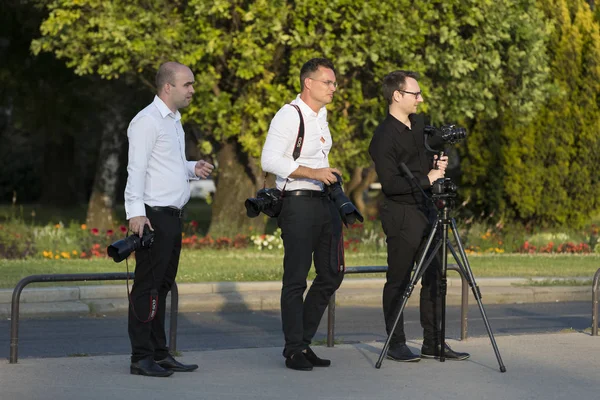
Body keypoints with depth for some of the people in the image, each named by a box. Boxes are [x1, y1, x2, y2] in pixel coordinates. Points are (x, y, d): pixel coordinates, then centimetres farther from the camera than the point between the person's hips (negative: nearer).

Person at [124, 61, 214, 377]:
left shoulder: (174, 121, 20)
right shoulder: (147, 121, -11)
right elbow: (137, 168, -17)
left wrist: (193, 169, 9)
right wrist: (135, 212, -24)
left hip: (172, 216, 10)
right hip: (153, 216, -10)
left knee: (163, 285, 12)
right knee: (147, 286, -7)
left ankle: (159, 353, 17)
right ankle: (141, 357, -5)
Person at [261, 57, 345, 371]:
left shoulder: (321, 114, 15)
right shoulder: (289, 116, -13)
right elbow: (270, 160, -21)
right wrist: (313, 173, -25)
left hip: (325, 202, 9)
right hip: (298, 204, -9)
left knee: (332, 274, 9)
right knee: (296, 279, -5)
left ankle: (304, 342, 18)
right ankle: (294, 351, 0)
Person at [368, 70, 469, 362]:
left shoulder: (418, 123, 10)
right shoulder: (384, 137, -17)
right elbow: (390, 183, -22)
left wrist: (437, 165, 3)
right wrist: (427, 179, -17)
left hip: (426, 210, 8)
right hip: (401, 215, -8)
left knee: (434, 278, 8)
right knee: (398, 282, -1)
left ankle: (433, 343, 14)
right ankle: (396, 345, 7)